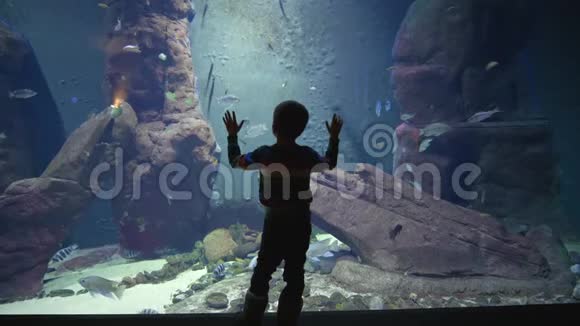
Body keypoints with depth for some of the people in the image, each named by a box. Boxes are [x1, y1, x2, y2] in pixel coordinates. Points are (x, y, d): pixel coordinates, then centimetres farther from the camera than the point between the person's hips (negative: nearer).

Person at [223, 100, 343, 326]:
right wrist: (334, 138, 21)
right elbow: (330, 165, 12)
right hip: (301, 222, 1)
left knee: (263, 271, 13)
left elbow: (235, 161, 3)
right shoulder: (308, 155, -7)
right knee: (295, 274, 11)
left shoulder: (263, 154, -12)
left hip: (274, 221, -1)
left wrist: (232, 136, 14)